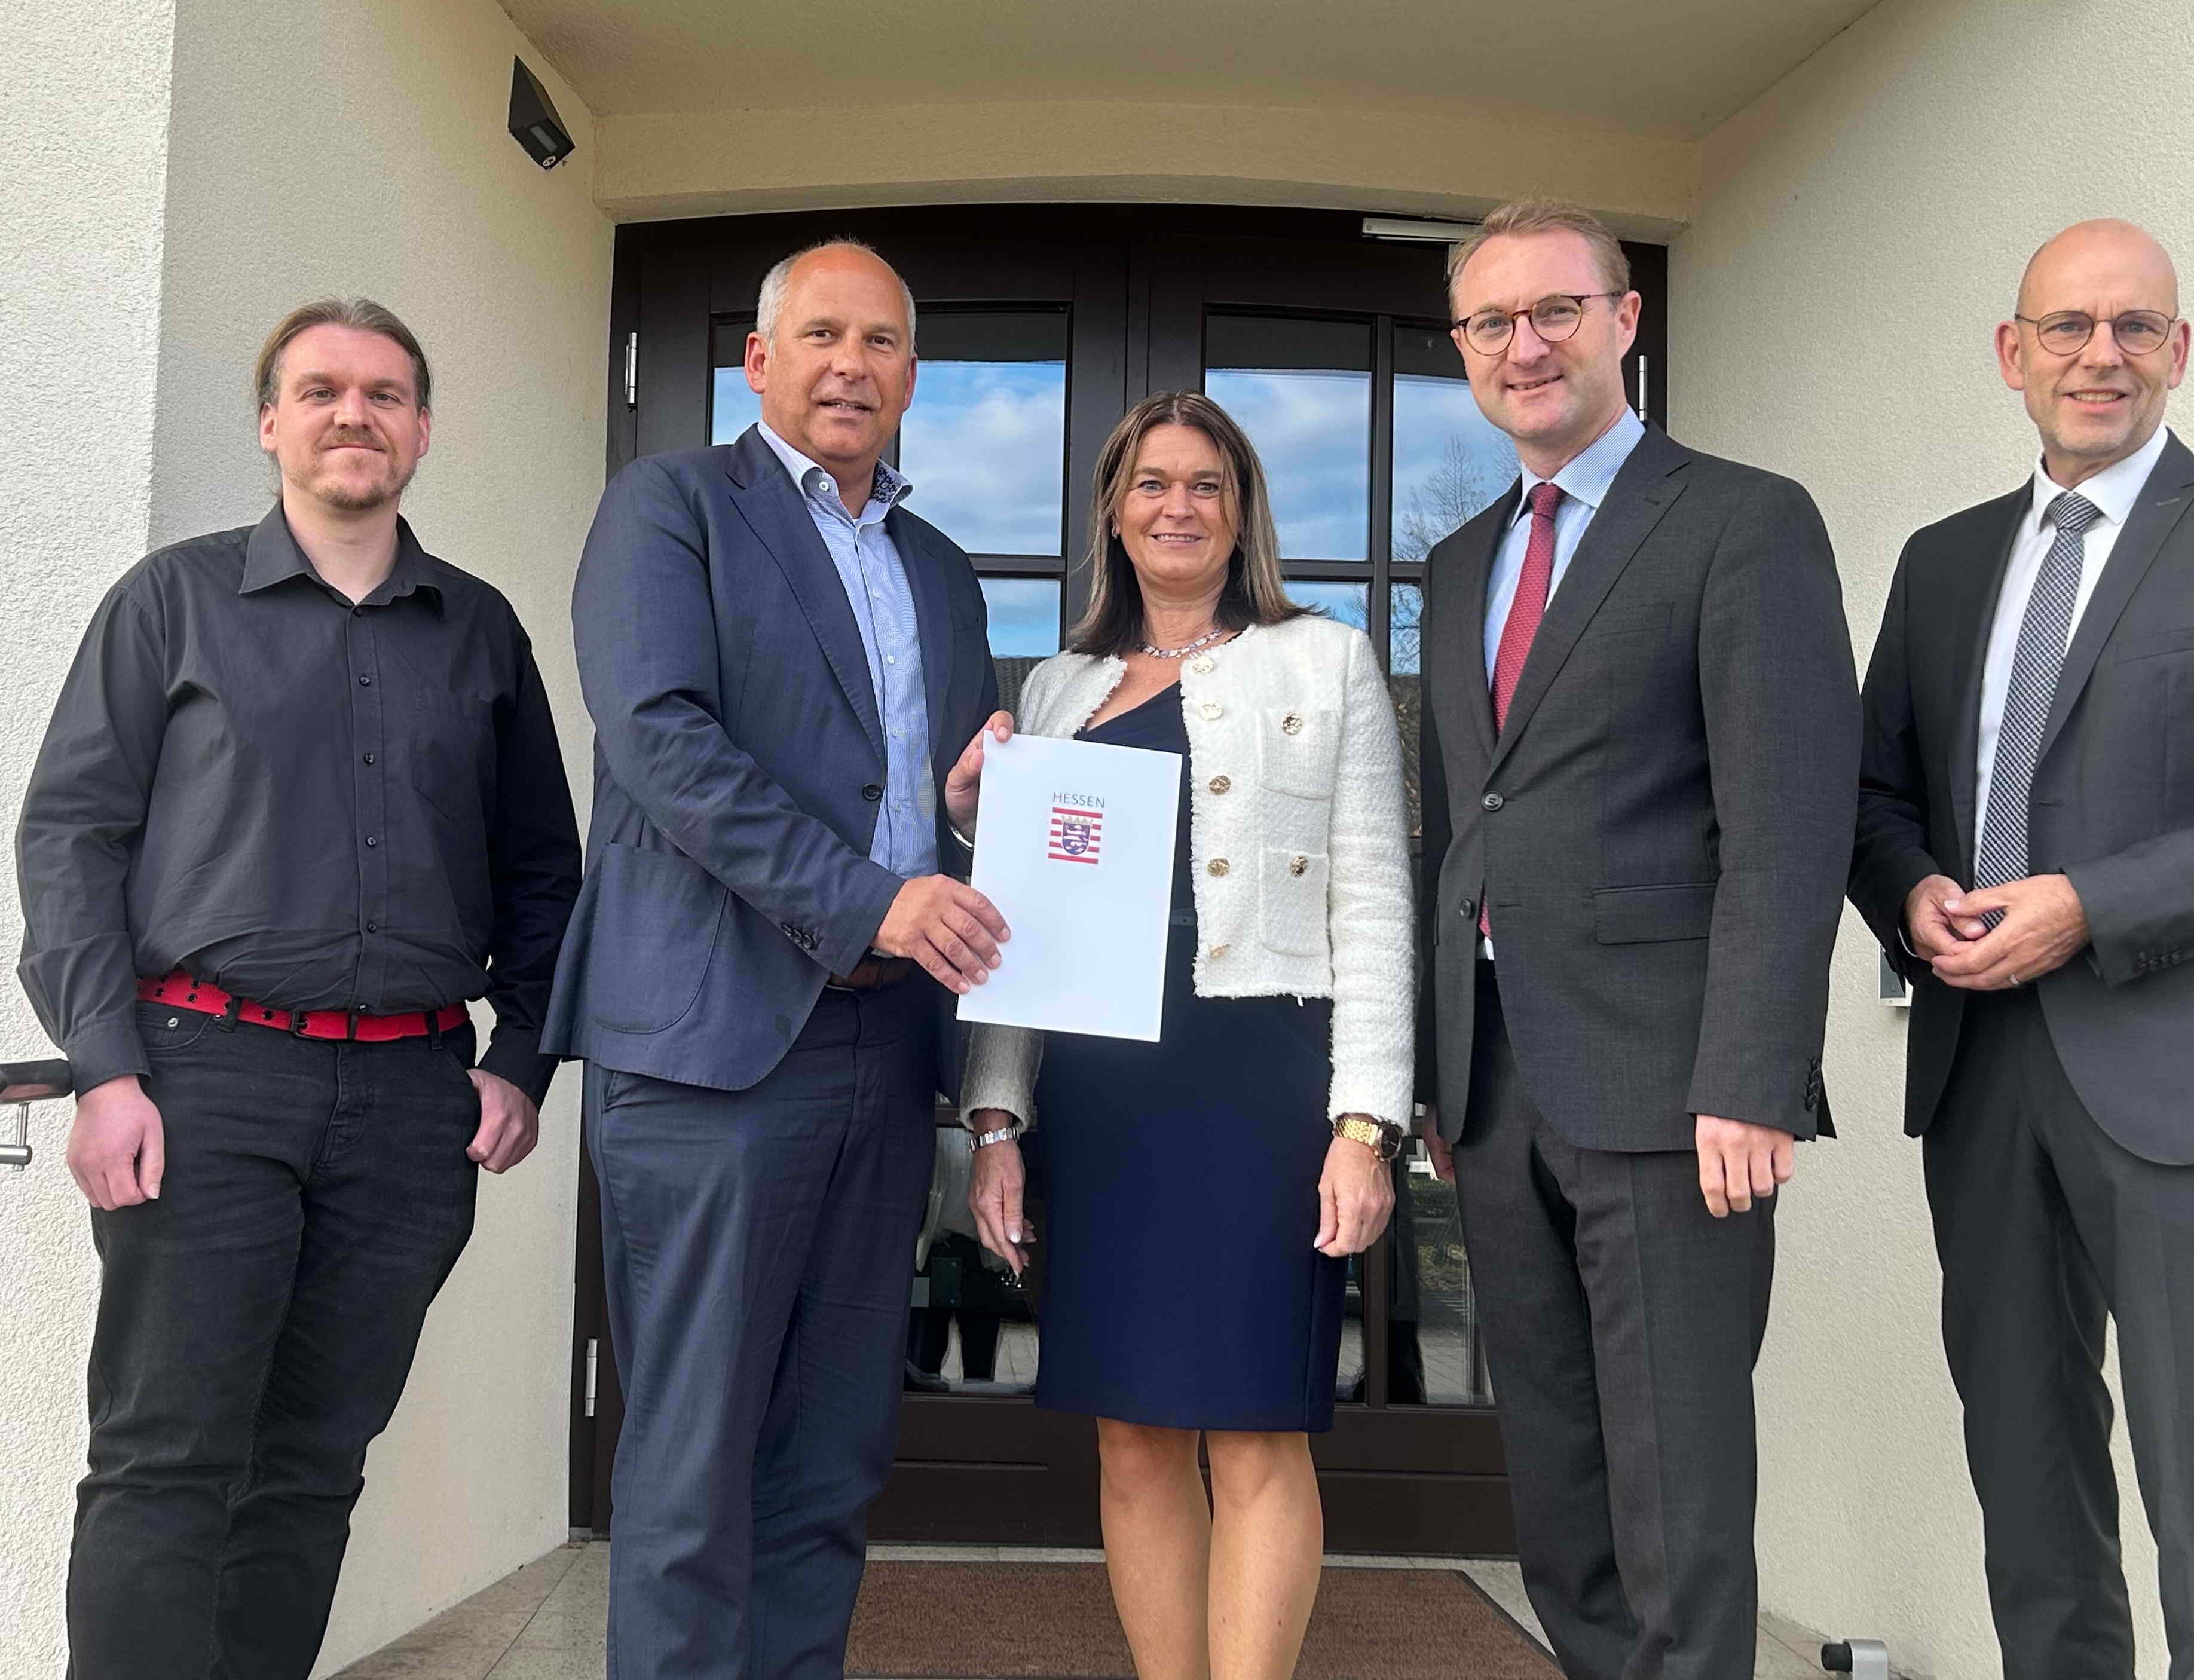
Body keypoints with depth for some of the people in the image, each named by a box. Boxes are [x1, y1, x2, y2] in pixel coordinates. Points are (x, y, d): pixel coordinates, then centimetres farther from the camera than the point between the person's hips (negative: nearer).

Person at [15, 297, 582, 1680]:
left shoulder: (482, 630, 13)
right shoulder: (175, 599, 7)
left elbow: (541, 866, 16)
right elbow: (70, 830, 2)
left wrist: (522, 1060, 5)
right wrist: (107, 1068, -8)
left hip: (413, 1094, 2)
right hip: (209, 1071, -2)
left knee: (313, 1466, 8)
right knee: (165, 1464, -4)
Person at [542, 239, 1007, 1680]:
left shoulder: (944, 574, 22)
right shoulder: (671, 504, 3)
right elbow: (658, 734, -12)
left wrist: (987, 800, 2)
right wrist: (865, 898, -20)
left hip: (888, 1047, 6)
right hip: (720, 1035, -6)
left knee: (833, 1463, 10)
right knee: (694, 1466, -1)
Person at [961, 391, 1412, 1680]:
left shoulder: (1325, 662, 8)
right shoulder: (1060, 691, 17)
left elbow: (1373, 901, 1)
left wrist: (1365, 1124, -9)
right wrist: (998, 1120, 5)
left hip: (1261, 1075, -3)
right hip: (1096, 1088, 4)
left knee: (1258, 1432, -3)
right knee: (1134, 1439, 7)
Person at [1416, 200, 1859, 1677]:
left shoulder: (1746, 522, -3)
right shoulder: (1463, 566, 18)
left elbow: (1790, 821, -11)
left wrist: (1752, 1082, -18)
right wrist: (1437, 1071, 13)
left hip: (1663, 1083, -6)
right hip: (1496, 1085, 7)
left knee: (1679, 1490, 0)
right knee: (1556, 1487, 14)